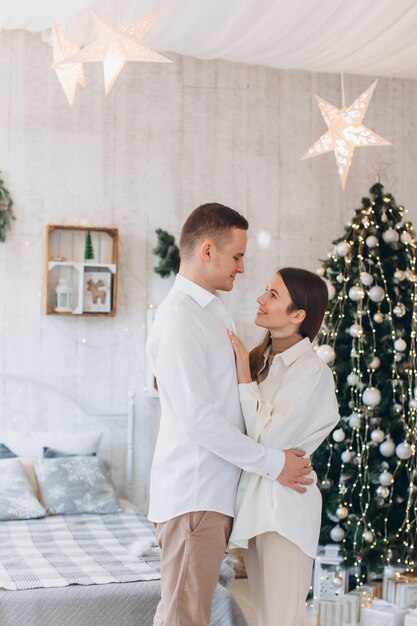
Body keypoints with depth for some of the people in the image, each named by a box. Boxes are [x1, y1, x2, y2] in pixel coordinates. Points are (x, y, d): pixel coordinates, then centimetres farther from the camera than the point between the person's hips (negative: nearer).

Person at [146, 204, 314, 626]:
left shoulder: (216, 312, 17)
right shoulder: (179, 317, -15)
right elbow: (198, 418, -19)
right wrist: (272, 463, -14)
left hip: (214, 491, 9)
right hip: (192, 495, -9)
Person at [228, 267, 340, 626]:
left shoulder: (312, 371, -13)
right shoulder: (261, 359, 9)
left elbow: (269, 437, -17)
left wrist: (244, 377, -13)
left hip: (284, 505, -7)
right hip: (254, 499, 8)